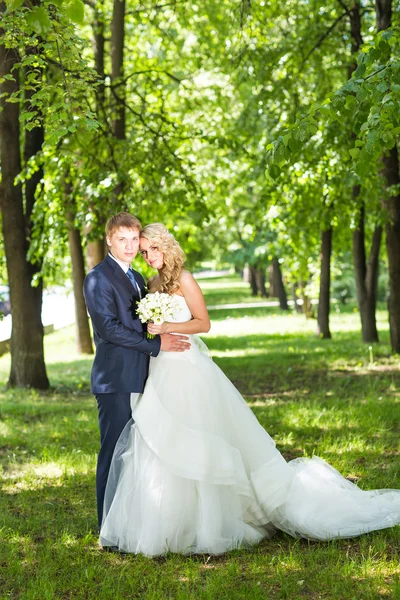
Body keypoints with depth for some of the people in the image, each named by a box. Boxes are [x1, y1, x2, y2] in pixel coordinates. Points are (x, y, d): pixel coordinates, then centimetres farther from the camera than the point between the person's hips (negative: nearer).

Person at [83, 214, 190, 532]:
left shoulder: (138, 278, 19)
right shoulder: (98, 278, -9)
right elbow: (109, 328, -17)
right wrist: (156, 344, -16)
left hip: (139, 380, 8)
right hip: (115, 380, -8)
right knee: (114, 452, -4)